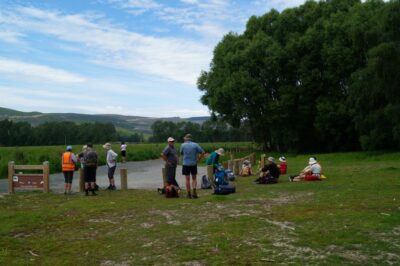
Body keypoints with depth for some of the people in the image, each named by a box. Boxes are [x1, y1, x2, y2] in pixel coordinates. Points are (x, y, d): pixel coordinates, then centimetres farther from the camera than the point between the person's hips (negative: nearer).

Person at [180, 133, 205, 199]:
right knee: (194, 178, 12)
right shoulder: (195, 145, -2)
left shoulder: (183, 145, -4)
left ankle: (189, 194, 9)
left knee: (187, 179, 5)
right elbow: (202, 152, -7)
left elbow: (181, 153, 10)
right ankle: (194, 192, -2)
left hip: (186, 164, -1)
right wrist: (198, 159, 0)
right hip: (194, 164, 1)